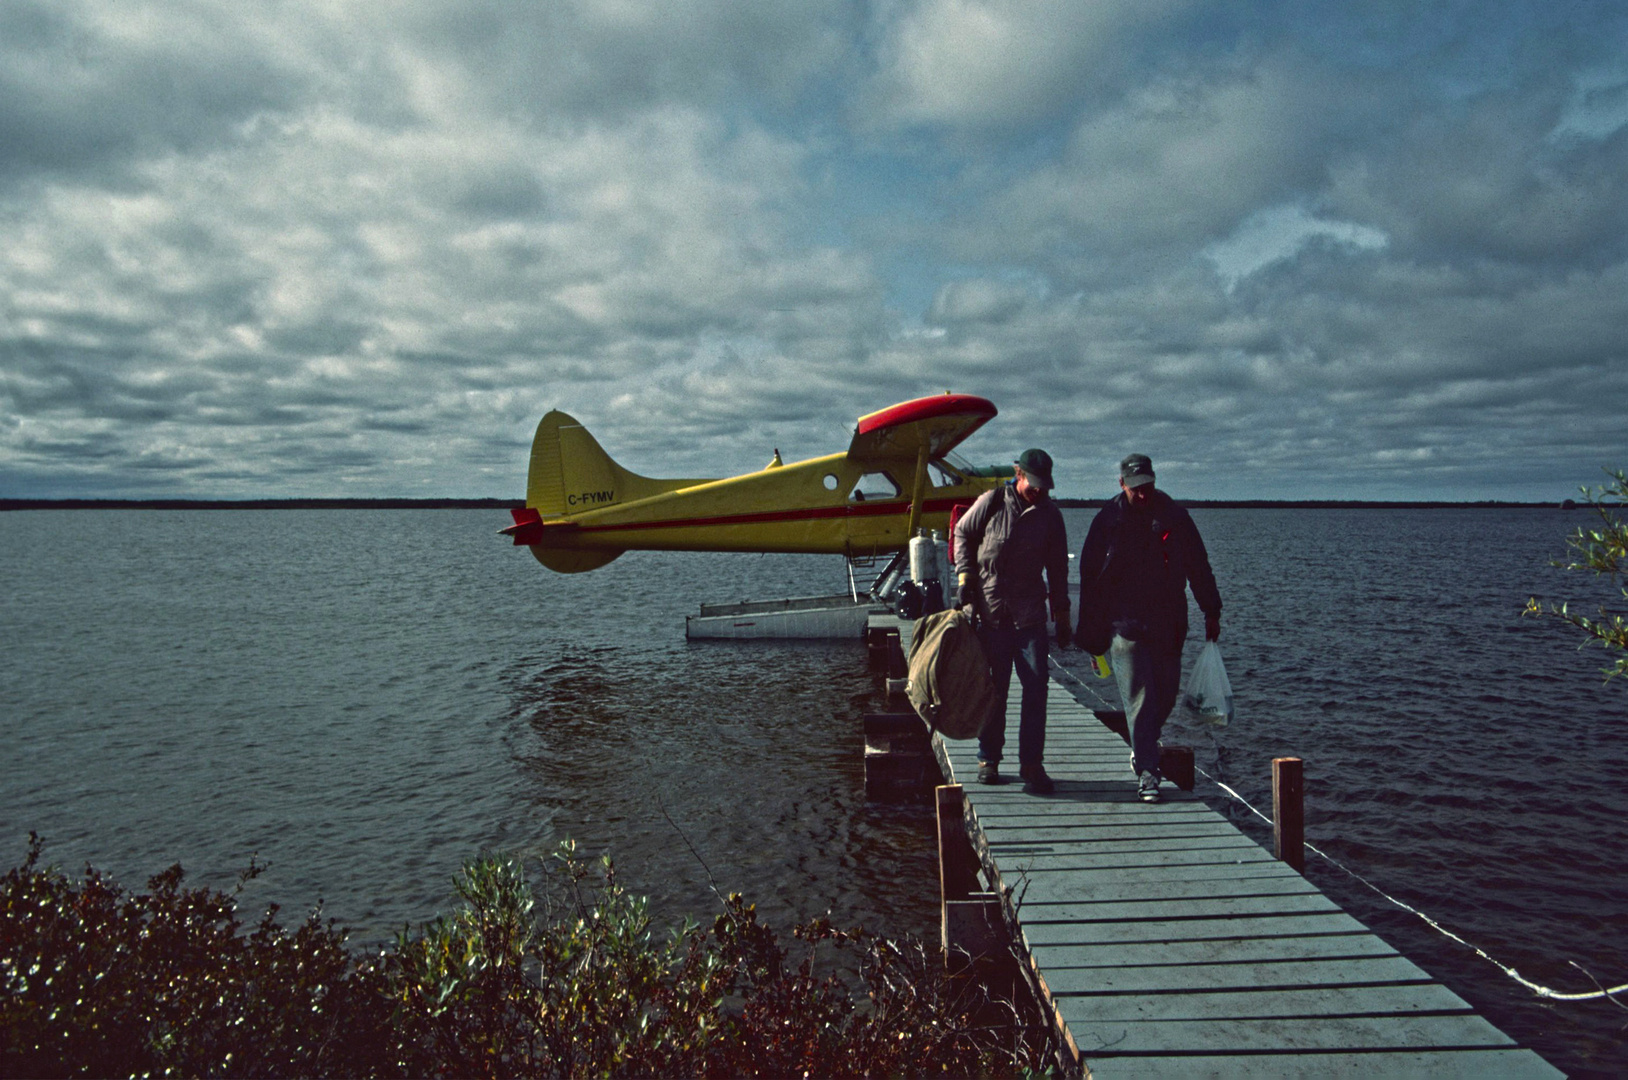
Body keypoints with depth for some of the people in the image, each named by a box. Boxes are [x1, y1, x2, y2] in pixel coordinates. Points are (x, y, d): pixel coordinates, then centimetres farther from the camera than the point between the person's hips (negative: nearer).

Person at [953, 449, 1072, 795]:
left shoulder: (1050, 515, 5)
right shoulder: (991, 503, -1)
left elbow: (1057, 569, 12)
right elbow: (962, 533, 11)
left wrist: (1062, 618, 11)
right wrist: (965, 577, 0)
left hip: (1030, 616, 2)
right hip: (990, 613, -1)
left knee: (1036, 685, -6)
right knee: (993, 688, 5)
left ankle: (1032, 764, 2)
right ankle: (988, 759, 18)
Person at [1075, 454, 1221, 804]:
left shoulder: (1174, 516, 4)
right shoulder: (1107, 521, 0)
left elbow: (1199, 566, 12)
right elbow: (1090, 577, 3)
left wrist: (1211, 613, 10)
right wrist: (1093, 633, 2)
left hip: (1167, 626, 3)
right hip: (1124, 625, -2)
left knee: (1165, 697, 8)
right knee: (1139, 698, -8)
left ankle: (1143, 751, 32)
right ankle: (1147, 772, -5)